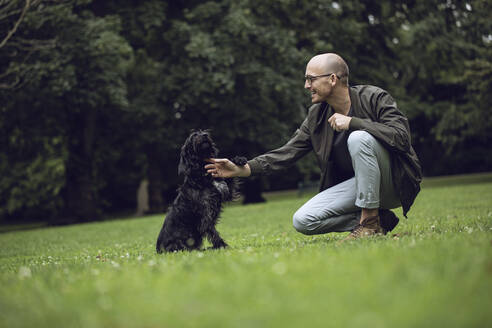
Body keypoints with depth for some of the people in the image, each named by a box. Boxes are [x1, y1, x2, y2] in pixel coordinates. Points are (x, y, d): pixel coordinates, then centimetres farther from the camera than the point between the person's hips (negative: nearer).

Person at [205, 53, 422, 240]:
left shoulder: (374, 97, -13)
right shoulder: (316, 116, 2)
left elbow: (401, 135, -26)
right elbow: (288, 152, 3)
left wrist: (353, 122, -29)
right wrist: (241, 170, -7)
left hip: (392, 184, -6)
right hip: (358, 185, 6)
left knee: (359, 138, -32)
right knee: (302, 221, -12)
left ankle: (370, 220, -20)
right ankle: (381, 220, -2)